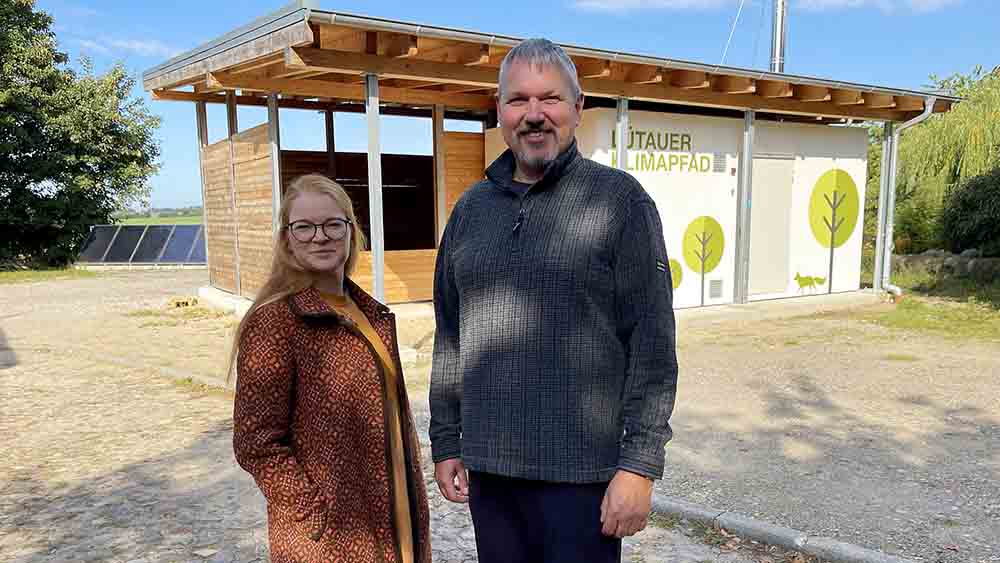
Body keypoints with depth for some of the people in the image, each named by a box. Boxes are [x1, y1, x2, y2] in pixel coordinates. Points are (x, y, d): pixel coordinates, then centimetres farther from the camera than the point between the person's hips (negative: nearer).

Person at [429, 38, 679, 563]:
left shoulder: (619, 199, -6)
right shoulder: (471, 207, 8)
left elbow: (651, 342, -9)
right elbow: (450, 334, 11)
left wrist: (640, 464, -13)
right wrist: (445, 441, 10)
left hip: (581, 471, -4)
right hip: (488, 467, 5)